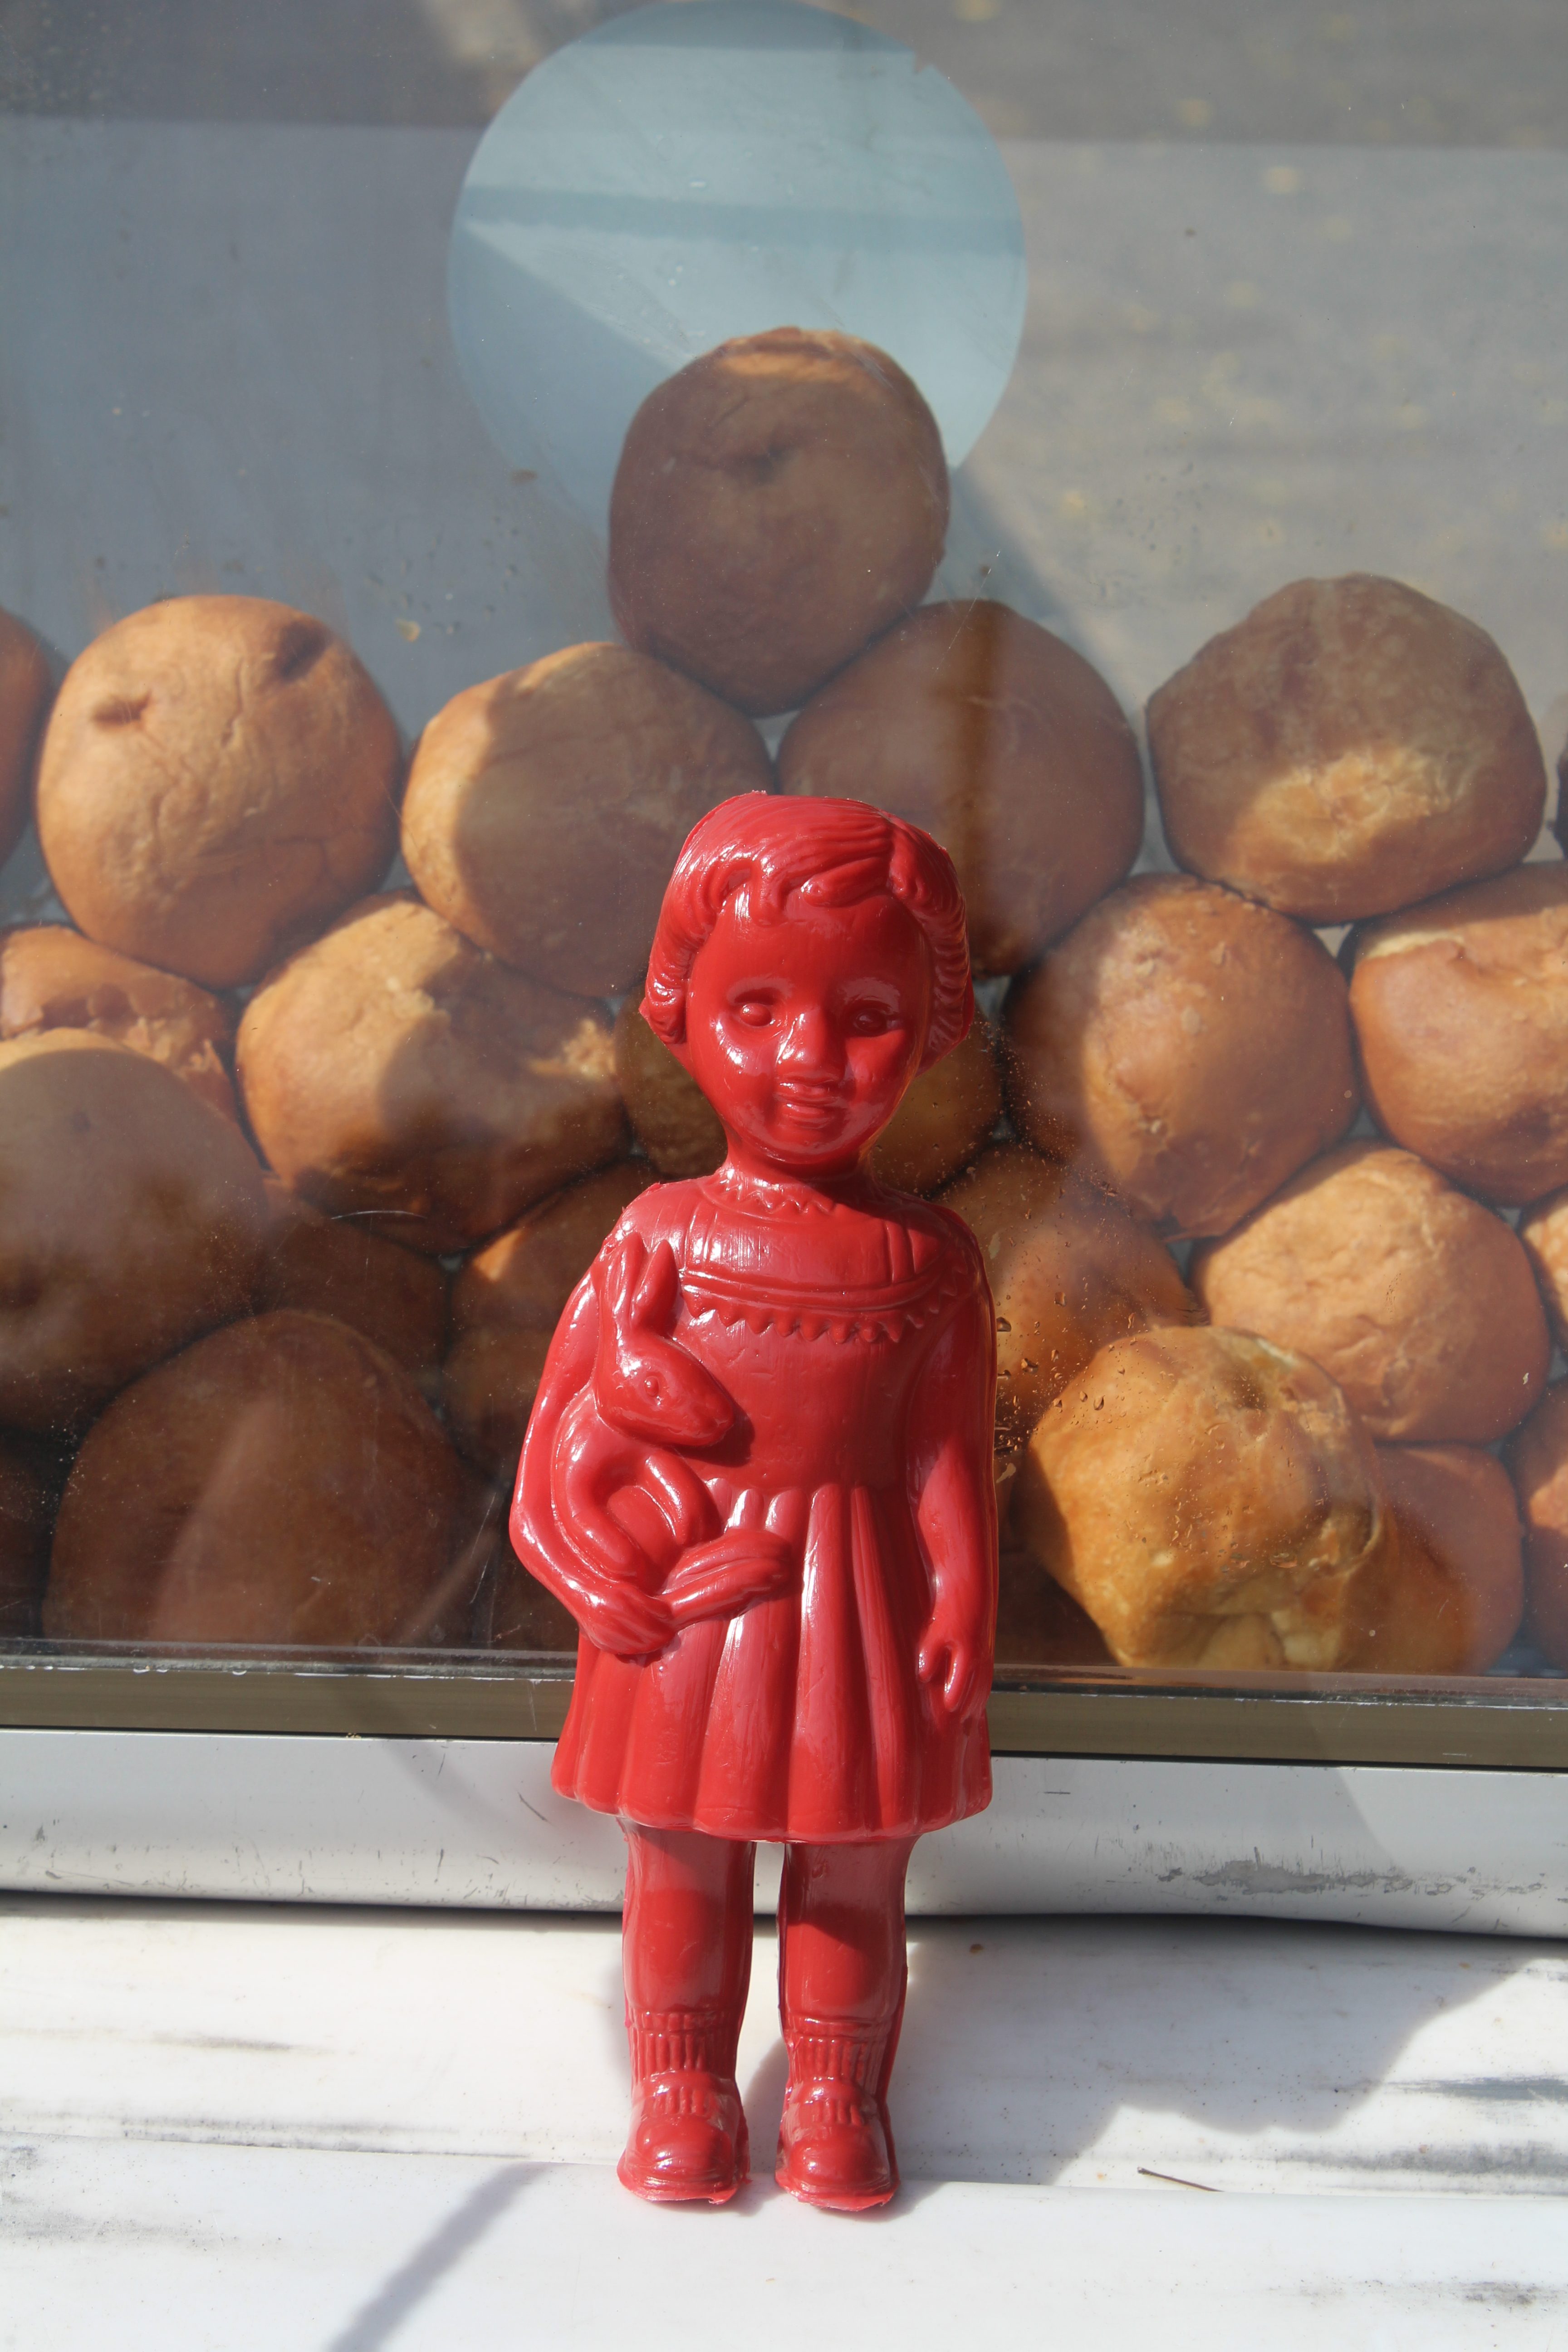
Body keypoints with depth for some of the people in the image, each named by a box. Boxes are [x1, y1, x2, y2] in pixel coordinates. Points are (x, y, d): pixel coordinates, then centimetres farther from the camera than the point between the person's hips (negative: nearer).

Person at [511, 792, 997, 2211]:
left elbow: (951, 1458, -3)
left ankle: (838, 2097, 31)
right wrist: (599, 1551, -16)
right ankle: (684, 2092, 31)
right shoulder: (660, 1238, -5)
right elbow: (581, 1398, -3)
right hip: (689, 1603, 0)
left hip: (852, 1605, 0)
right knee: (683, 1860, 13)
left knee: (853, 1870, 12)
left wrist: (962, 1615, -6)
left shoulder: (929, 1261, -5)